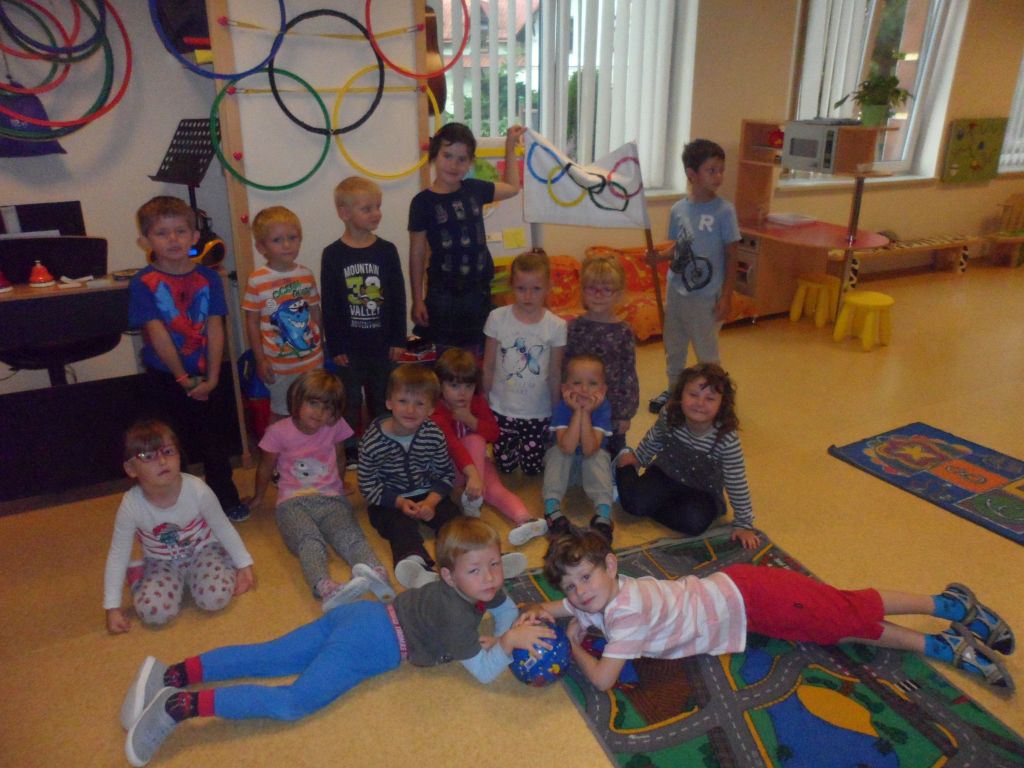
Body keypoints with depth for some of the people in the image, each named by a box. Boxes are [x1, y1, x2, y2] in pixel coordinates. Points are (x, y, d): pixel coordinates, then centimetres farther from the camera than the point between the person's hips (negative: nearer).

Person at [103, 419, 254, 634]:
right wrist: (112, 608, -11)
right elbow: (118, 556, -12)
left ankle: (190, 578, 7)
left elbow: (223, 528, -10)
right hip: (161, 563, 1)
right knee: (153, 612, -25)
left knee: (216, 597, -27)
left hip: (203, 551, -1)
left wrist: (244, 564, -5)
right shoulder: (131, 505, -23)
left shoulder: (197, 490, -26)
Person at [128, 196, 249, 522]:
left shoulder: (208, 278, -2)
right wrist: (183, 379, -13)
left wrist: (212, 378, -12)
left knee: (216, 442, 13)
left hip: (208, 376, 2)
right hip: (166, 379, -2)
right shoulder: (143, 284, -9)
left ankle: (226, 501, 29)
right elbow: (157, 334, -13)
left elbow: (215, 329, -5)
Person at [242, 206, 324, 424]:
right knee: (280, 414, 13)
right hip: (279, 366, -3)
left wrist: (322, 346, 13)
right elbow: (252, 322, -6)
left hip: (313, 359, 3)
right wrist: (260, 360, -7)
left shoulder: (306, 275, -1)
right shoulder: (257, 281, -12)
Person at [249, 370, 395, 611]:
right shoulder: (279, 431, 1)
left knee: (350, 534, -31)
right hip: (293, 502, -2)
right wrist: (258, 498, 30)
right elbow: (266, 467, 17)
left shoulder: (336, 427, 5)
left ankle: (374, 572, -60)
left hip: (330, 499, 2)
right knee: (309, 540, -36)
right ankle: (327, 589, -63)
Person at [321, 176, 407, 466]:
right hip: (350, 346, -2)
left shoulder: (387, 250, -2)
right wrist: (335, 346, -6)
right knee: (350, 400, 11)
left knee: (383, 398, 15)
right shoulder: (333, 255, -7)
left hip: (383, 343, 2)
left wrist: (398, 339, 0)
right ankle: (349, 449, 26)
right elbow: (329, 305, -5)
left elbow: (398, 298, 1)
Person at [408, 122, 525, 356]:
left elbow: (512, 187, 23)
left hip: (478, 292, 4)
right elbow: (417, 255, -5)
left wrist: (510, 146, 22)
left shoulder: (474, 189, 3)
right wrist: (418, 300, -5)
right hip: (443, 295, -3)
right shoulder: (423, 202, -9)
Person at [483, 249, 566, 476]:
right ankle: (513, 446, 44)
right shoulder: (497, 318, -11)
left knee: (533, 468, 13)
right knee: (504, 466, 14)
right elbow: (488, 366, -2)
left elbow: (555, 374, -4)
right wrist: (484, 403, 4)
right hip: (501, 409, 1)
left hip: (538, 412, -1)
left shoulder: (556, 326, -12)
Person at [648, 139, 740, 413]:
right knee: (673, 347, 19)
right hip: (676, 291, 5)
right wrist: (658, 257, -10)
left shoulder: (724, 210, -11)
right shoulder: (678, 209, 0)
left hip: (706, 297, -5)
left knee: (706, 352, 7)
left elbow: (731, 255, -9)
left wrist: (726, 296, -12)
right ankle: (673, 390, 38)